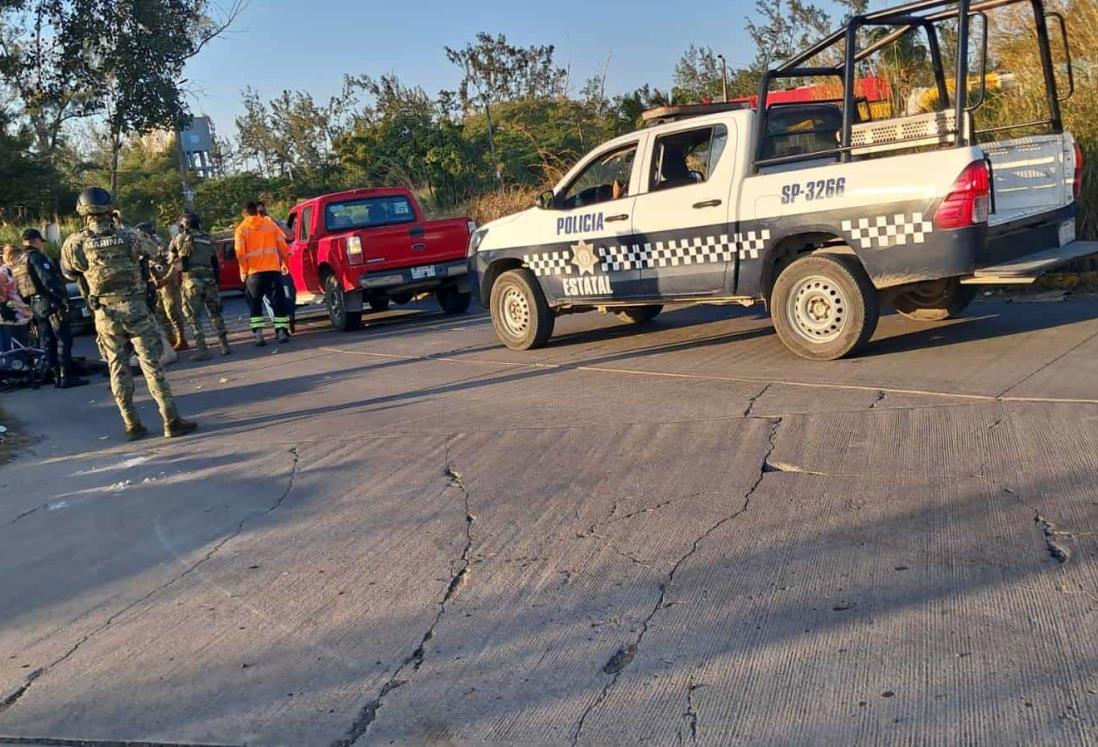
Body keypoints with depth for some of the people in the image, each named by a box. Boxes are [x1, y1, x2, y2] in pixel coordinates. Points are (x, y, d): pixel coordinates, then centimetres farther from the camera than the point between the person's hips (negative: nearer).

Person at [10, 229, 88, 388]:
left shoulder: (17, 262, 18)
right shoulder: (35, 256, -10)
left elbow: (20, 290, 18)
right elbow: (48, 279, -21)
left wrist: (31, 305, 22)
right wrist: (63, 297, -19)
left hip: (35, 305, 9)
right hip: (49, 302, -9)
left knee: (47, 342, 10)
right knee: (64, 340, -8)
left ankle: (56, 375, 12)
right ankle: (66, 376, -11)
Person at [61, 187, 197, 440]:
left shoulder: (76, 243, -6)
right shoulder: (128, 237, -8)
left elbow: (68, 273, 10)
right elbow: (148, 250, 13)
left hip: (105, 314, 1)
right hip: (135, 309, -1)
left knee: (118, 369, 11)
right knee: (152, 364, 0)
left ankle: (132, 425, 13)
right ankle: (171, 421, -2)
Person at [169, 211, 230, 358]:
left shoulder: (181, 237, 4)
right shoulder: (208, 239, 14)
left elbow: (171, 256, 15)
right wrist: (217, 281, 19)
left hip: (191, 280, -4)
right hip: (209, 280, 4)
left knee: (194, 316, 2)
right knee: (215, 313, 15)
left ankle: (203, 350, -4)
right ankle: (225, 345, 12)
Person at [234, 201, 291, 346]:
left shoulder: (242, 229, 1)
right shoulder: (270, 224, 7)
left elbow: (240, 253, -8)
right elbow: (283, 246, 5)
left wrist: (244, 270, 3)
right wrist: (283, 263, 18)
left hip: (254, 272, -1)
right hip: (274, 269, 1)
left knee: (255, 304, 8)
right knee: (279, 302, 9)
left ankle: (259, 335, 0)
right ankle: (282, 332, 3)